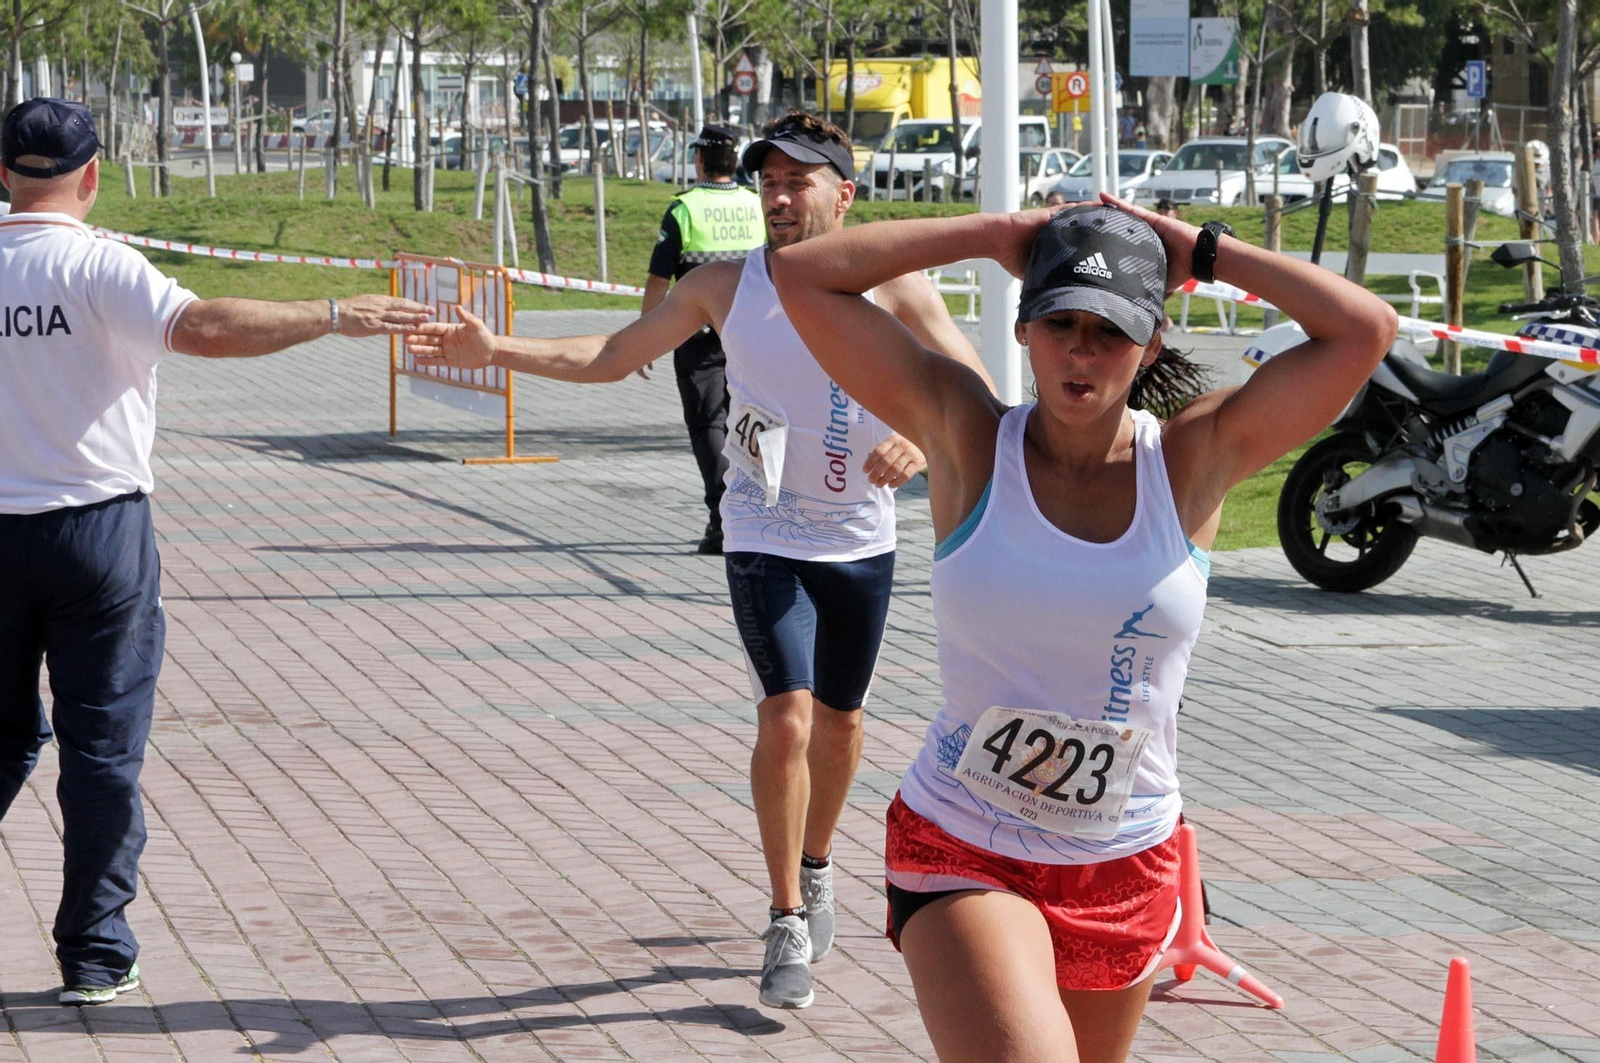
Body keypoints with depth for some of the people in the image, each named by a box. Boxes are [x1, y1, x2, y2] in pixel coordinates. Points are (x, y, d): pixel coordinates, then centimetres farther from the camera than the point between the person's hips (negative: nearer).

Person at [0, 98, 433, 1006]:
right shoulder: (96, 267, -13)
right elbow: (202, 327, -27)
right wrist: (333, 316, -24)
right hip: (98, 527, -4)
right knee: (104, 749, 4)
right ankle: (96, 956, 7)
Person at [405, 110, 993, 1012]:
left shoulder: (891, 285, -9)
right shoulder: (726, 287, -4)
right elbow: (610, 358, 2)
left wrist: (923, 438, -32)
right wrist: (495, 351, -9)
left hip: (862, 541, 1)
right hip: (766, 539, -1)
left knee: (839, 719, 16)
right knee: (786, 716, -15)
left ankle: (816, 866, 44)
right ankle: (788, 926, -4)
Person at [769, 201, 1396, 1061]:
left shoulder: (1192, 462, -3)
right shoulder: (966, 440, -6)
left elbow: (1366, 330, -12)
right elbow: (804, 276, -11)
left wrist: (1201, 251, -7)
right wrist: (996, 236, -7)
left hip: (1128, 869, 3)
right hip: (961, 855, -3)